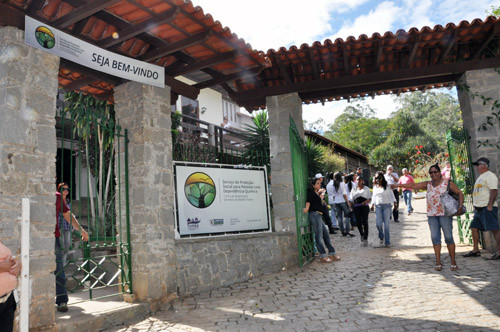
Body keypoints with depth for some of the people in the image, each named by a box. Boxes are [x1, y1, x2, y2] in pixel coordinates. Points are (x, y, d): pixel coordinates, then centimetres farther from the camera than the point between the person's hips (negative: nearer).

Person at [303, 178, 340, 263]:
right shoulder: (311, 192, -7)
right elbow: (308, 201, -23)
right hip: (314, 214, -10)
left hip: (318, 215, 10)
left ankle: (332, 253, 19)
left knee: (326, 234, 12)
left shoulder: (316, 193, 20)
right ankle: (323, 256, 0)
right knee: (319, 236, -5)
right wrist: (307, 208, -34)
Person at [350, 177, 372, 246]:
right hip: (356, 207, 2)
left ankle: (365, 238, -3)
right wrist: (351, 208, 3)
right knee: (358, 222, -2)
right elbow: (351, 199, 15)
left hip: (364, 206, -2)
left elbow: (370, 198, 7)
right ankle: (362, 235, 24)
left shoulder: (366, 188, 12)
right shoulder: (354, 189, 17)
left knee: (365, 222, -8)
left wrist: (366, 201, -15)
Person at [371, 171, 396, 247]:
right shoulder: (375, 187, 11)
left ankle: (387, 242, 6)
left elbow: (391, 195, -3)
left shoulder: (387, 186, -2)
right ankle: (381, 237, 19)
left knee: (386, 224, -1)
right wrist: (372, 204, 14)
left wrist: (394, 203, -14)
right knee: (378, 223, -9)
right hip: (378, 206, 3)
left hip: (386, 206, -3)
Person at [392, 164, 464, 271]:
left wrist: (460, 206, -10)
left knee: (448, 237, -1)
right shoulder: (428, 184, 11)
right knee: (435, 238, 1)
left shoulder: (447, 183, 2)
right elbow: (414, 185, 8)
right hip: (432, 215, 3)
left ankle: (453, 262, 9)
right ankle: (438, 262, 6)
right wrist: (398, 185, 3)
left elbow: (460, 193, 3)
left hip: (445, 214, -3)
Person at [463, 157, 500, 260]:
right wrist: (475, 205, 23)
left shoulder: (490, 176, -9)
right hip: (479, 208, 11)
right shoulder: (481, 177, 22)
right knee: (474, 227, 11)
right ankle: (475, 250, 17)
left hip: (487, 208, -11)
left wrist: (490, 205, -25)